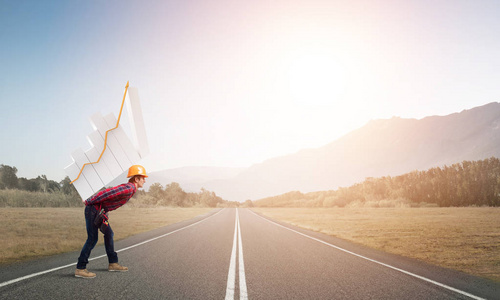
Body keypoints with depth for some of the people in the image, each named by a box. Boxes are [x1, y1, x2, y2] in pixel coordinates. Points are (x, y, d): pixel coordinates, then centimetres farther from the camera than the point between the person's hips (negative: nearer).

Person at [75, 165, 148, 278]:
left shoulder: (130, 189, 11)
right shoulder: (128, 188, -21)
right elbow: (106, 193, -27)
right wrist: (88, 202, -18)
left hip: (101, 211, 10)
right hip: (94, 209, -10)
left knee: (108, 234, 14)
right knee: (92, 238, -8)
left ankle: (113, 263, 22)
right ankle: (80, 269, -2)